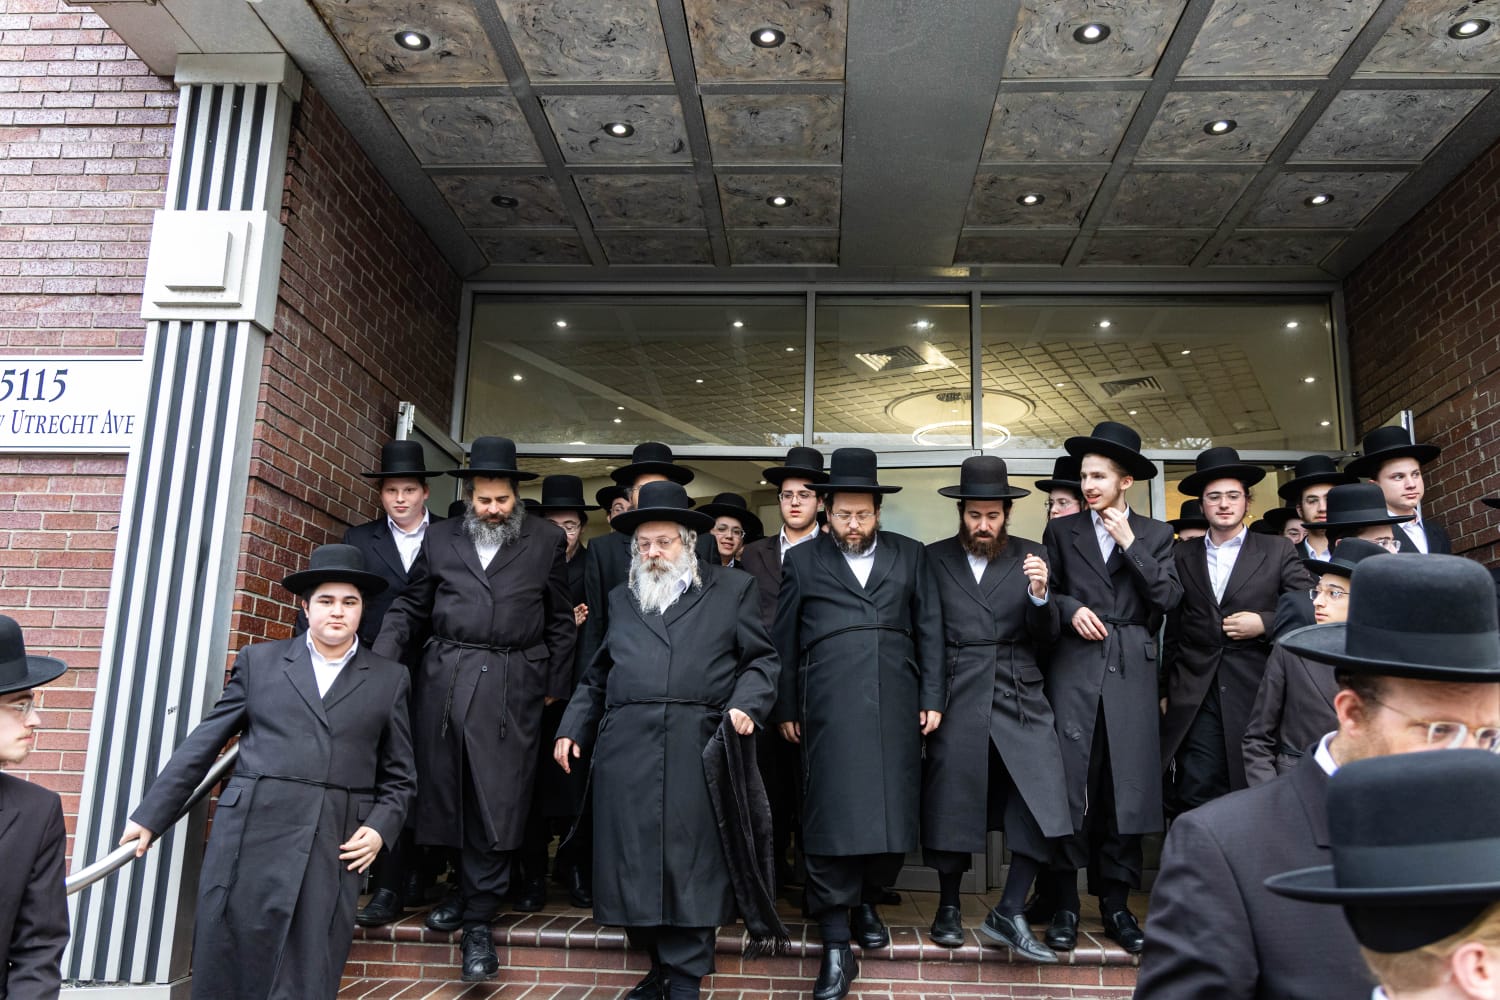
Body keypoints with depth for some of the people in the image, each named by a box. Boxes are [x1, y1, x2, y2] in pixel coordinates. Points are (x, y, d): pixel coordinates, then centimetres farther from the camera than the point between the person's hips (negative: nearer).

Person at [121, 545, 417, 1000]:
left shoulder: (390, 679, 11)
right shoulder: (258, 661, 11)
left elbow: (399, 776, 13)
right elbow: (201, 745, 11)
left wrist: (380, 828, -2)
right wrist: (150, 817, 9)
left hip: (333, 855, 0)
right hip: (249, 842, 1)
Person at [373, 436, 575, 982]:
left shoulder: (547, 540, 6)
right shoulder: (441, 537, 12)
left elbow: (560, 621, 9)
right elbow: (411, 606, 15)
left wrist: (554, 687, 7)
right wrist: (379, 659, 2)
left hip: (512, 686, -2)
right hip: (443, 680, 3)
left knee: (497, 803, -2)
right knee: (444, 790, 7)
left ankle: (478, 920, 8)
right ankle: (466, 890, 27)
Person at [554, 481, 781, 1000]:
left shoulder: (732, 590, 11)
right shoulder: (621, 598, 21)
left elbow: (761, 660, 9)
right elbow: (597, 676, 24)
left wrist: (745, 705, -8)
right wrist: (571, 728, 15)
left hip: (698, 751, -3)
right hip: (626, 753, 3)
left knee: (691, 860, -4)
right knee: (634, 859, 2)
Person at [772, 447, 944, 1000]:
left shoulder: (910, 555, 13)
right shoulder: (802, 560, 10)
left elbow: (930, 630, 11)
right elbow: (783, 640, 10)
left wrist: (932, 698, 4)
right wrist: (786, 709, 7)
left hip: (896, 704, 2)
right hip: (830, 706, -2)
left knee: (892, 811, 5)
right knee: (833, 814, -5)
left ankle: (866, 901, 31)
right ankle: (836, 946, 3)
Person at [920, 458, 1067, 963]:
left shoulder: (1030, 556, 8)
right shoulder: (933, 558, 5)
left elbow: (1046, 635, 3)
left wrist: (1040, 594, -16)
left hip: (1019, 700, 1)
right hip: (955, 702, -1)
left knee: (1044, 810, -8)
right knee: (950, 804, 7)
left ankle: (1008, 915, 8)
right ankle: (949, 908, 28)